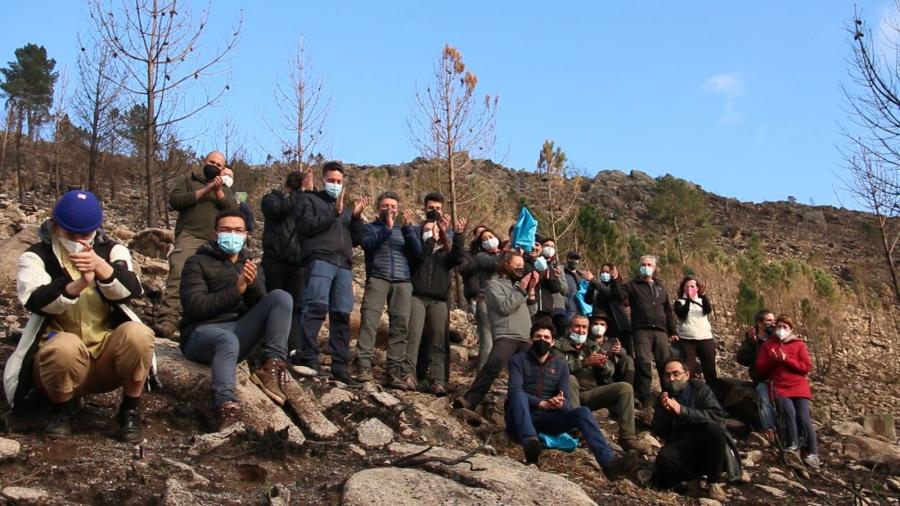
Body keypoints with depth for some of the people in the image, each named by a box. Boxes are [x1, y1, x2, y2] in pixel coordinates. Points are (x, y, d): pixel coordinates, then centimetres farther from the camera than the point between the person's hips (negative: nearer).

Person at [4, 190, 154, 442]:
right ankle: (63, 408, -4)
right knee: (66, 346, -36)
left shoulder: (112, 250, 8)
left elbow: (130, 290, -11)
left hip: (108, 352, 1)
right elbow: (36, 301, -17)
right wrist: (78, 285, -35)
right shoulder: (36, 256, 3)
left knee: (138, 334, -31)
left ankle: (130, 410, -8)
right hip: (59, 354, -1)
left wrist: (100, 266, -31)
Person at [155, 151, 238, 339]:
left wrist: (219, 193, -2)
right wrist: (205, 191, -5)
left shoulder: (226, 190, 26)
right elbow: (174, 201, -1)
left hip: (217, 244, 4)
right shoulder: (188, 180, 18)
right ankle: (167, 321, -34)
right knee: (178, 274, -25)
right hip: (190, 237, -4)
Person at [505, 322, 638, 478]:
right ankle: (529, 443, -57)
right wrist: (542, 404, -25)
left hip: (547, 419, 3)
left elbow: (567, 401, 3)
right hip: (521, 420, -2)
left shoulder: (560, 365, 13)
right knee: (518, 394, -34)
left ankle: (609, 461, -41)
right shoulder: (519, 359, 4)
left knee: (582, 411, -24)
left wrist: (560, 404, -23)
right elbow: (514, 390, -11)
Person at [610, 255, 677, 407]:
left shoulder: (660, 287, 21)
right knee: (643, 364, -13)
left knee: (666, 365, 5)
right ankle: (644, 398, -9)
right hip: (642, 330, -4)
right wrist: (614, 281, -25)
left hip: (660, 331, 4)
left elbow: (668, 311, 23)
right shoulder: (633, 285, 8)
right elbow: (618, 295, -10)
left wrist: (672, 332, 17)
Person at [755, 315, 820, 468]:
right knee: (789, 411, -27)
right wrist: (772, 360, -11)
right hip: (778, 386, 0)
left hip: (798, 386, 0)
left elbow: (807, 367, -2)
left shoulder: (799, 344, 7)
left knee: (804, 417, -15)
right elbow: (760, 368, 7)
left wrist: (786, 359, -12)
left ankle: (811, 452, -5)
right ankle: (793, 445, -12)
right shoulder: (768, 344, 11)